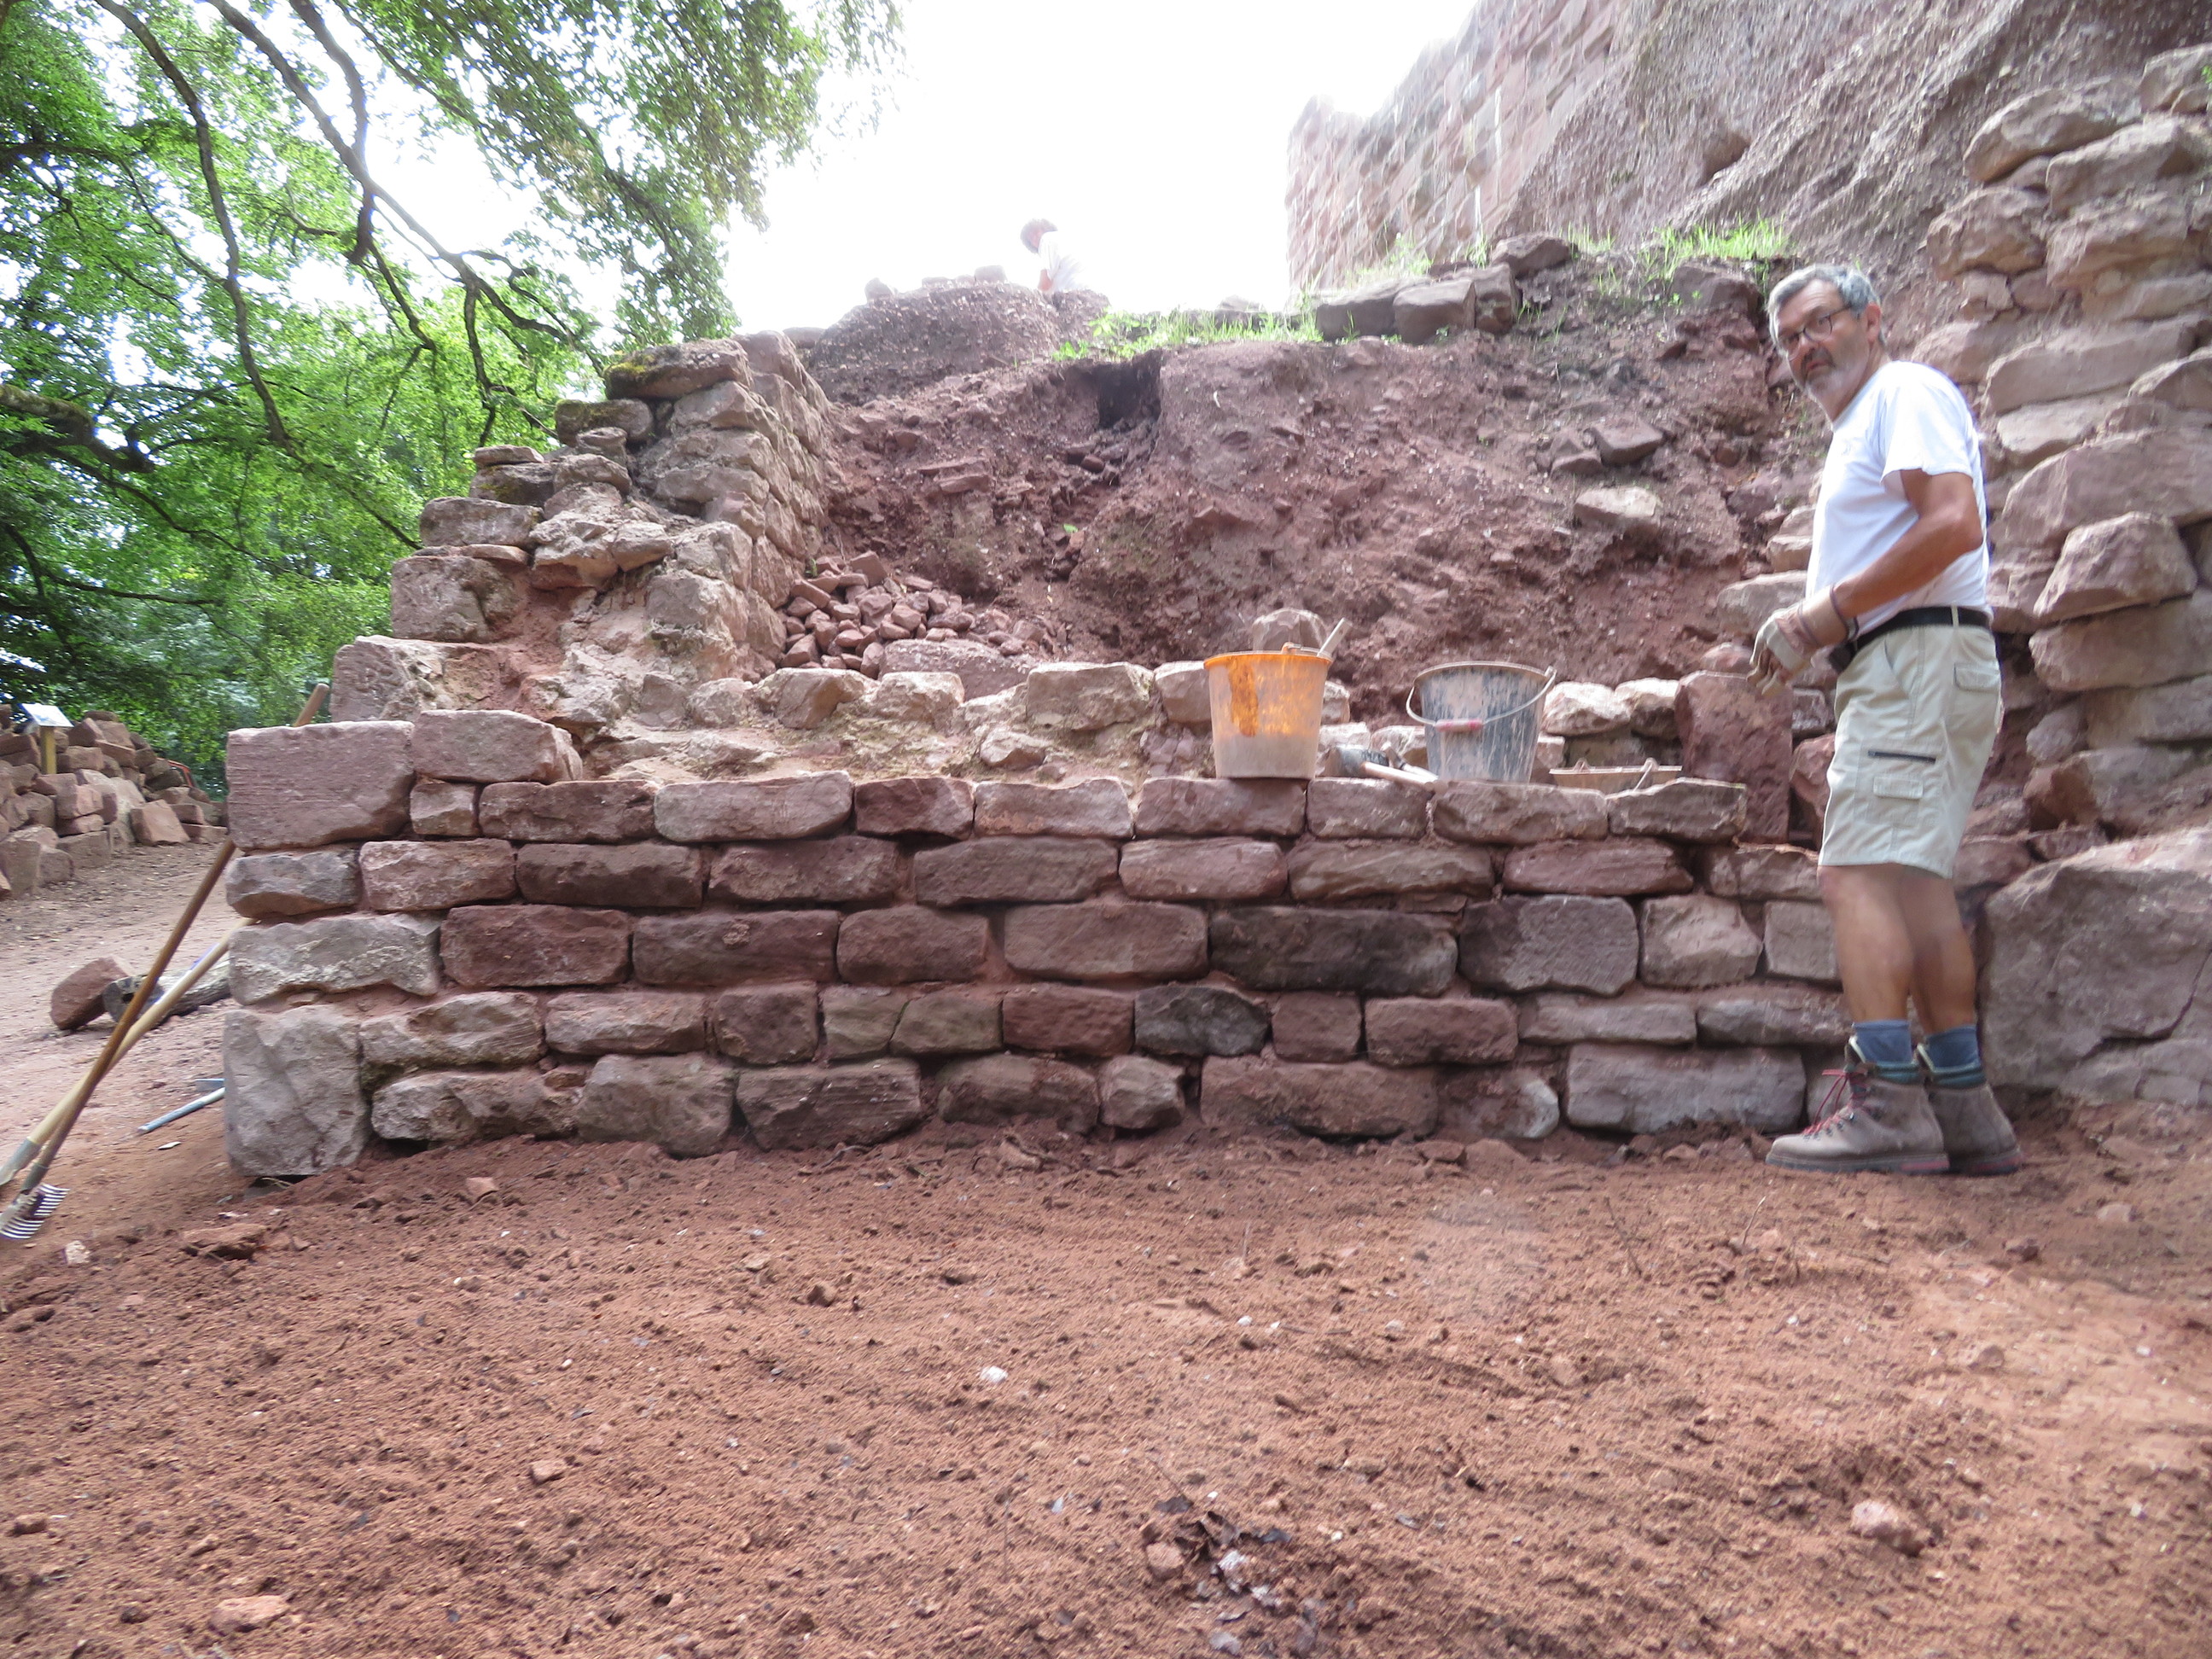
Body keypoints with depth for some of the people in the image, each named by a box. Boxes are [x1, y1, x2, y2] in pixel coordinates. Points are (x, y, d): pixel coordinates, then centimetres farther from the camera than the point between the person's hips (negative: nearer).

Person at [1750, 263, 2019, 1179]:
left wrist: (1830, 610, -14)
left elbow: (1955, 524, -18)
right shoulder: (1860, 429, 28)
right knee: (1915, 880, 6)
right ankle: (1964, 1113, 8)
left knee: (1858, 872, -17)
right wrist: (1813, 632, 9)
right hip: (1903, 668, 10)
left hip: (1918, 655, -10)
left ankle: (1887, 1106, -20)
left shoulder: (1907, 390, -1)